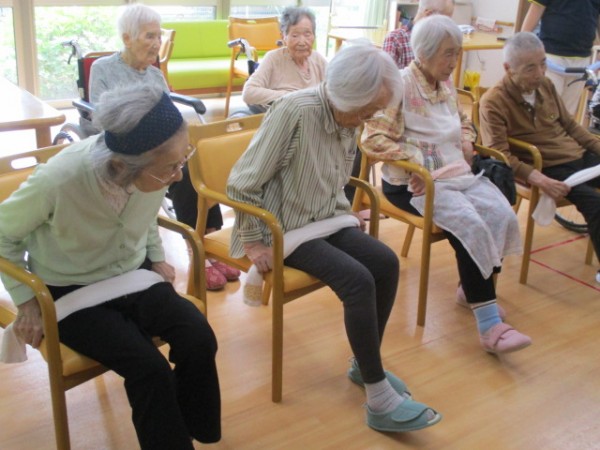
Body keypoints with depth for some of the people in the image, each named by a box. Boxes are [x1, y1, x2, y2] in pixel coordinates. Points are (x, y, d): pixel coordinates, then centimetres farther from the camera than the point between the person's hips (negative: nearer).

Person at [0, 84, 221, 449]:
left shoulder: (155, 167, -17)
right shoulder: (59, 181, -31)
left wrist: (157, 257, 7)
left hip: (134, 275, 4)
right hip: (72, 291, -4)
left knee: (200, 340, -19)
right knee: (150, 369, -25)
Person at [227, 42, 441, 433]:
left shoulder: (350, 119, 2)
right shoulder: (294, 112, -23)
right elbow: (242, 183, -20)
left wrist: (343, 216, 6)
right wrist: (254, 242, -17)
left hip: (327, 221, 8)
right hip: (286, 227, -7)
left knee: (386, 263, -13)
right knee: (358, 280, -25)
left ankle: (365, 364, 7)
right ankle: (380, 401, -16)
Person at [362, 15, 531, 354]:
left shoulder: (447, 83, 13)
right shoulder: (400, 84, -10)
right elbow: (373, 138, -16)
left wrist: (466, 139, 8)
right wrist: (415, 162, -22)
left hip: (456, 172, 8)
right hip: (413, 183, -7)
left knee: (502, 214, -17)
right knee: (470, 225, -28)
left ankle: (474, 289, 0)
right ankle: (489, 325, -24)